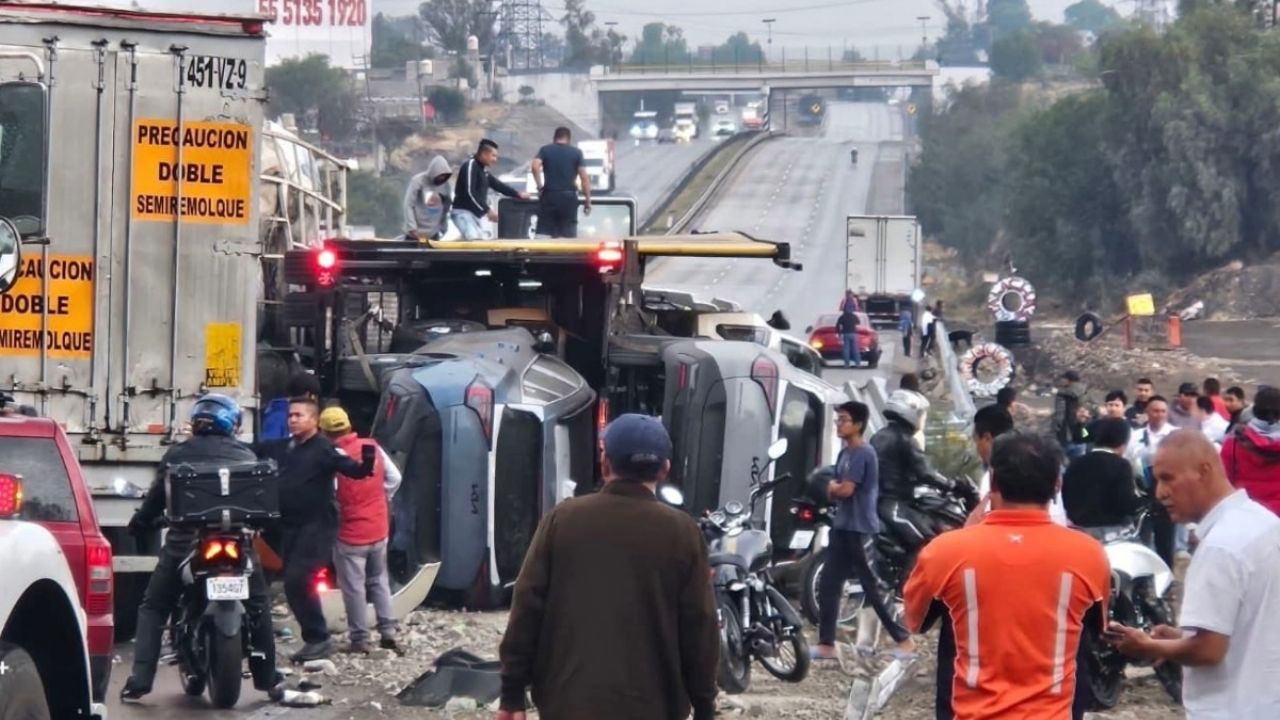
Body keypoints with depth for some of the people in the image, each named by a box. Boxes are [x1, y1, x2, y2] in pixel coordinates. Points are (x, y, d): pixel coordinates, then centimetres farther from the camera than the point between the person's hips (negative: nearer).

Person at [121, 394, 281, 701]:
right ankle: (268, 679, 18)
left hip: (185, 542, -1)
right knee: (258, 607, 19)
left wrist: (139, 523, 25)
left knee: (153, 608, 11)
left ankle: (139, 680, -1)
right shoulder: (245, 456, 8)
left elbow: (156, 498, 8)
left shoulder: (176, 455, 5)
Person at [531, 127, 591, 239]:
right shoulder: (576, 152, 7)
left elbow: (535, 166, -11)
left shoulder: (545, 150, 8)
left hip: (549, 195, 0)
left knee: (544, 236, 0)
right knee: (569, 236, 1)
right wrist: (588, 201, 3)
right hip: (569, 196, 0)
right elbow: (584, 177, 0)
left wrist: (539, 187, -2)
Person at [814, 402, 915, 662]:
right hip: (842, 526, 10)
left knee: (872, 587, -4)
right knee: (827, 587, 7)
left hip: (860, 529, -10)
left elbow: (845, 490, -21)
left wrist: (832, 487, -1)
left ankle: (903, 639, 4)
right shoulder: (845, 453, 15)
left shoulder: (863, 453, -15)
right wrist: (834, 489, -6)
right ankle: (826, 644, 10)